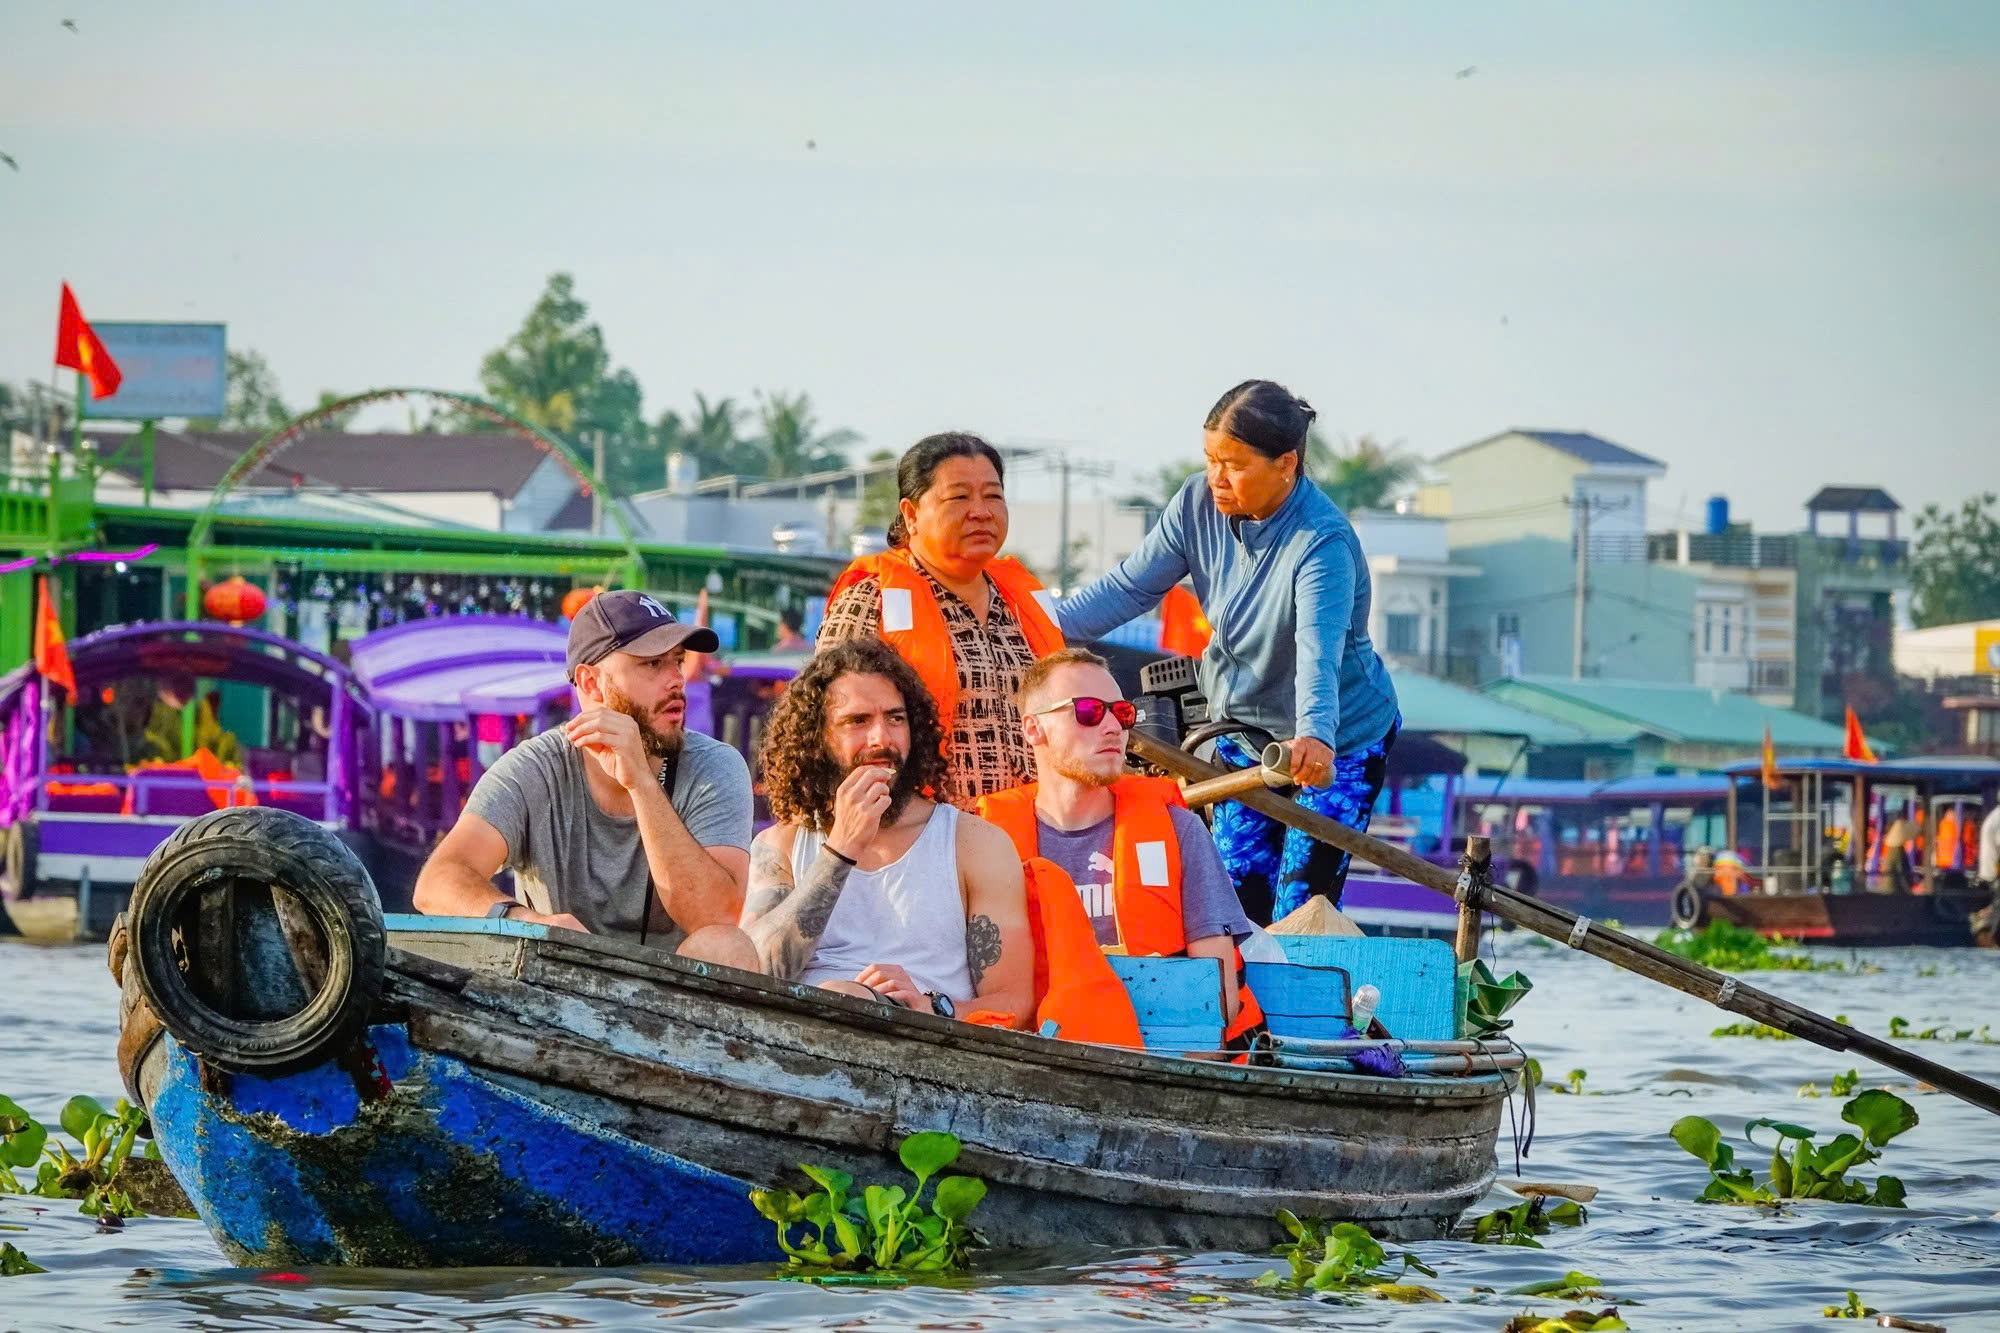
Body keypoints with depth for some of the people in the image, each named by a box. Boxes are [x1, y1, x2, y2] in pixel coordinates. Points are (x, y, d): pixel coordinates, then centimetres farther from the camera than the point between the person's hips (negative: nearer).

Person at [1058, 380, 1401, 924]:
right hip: (1246, 731, 6)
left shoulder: (1323, 541, -30)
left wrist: (1315, 736, -62)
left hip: (1339, 742, -6)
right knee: (1236, 903, 3)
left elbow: (1319, 649, -44)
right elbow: (1130, 587, -7)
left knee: (1299, 913, -12)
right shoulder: (1200, 504, -12)